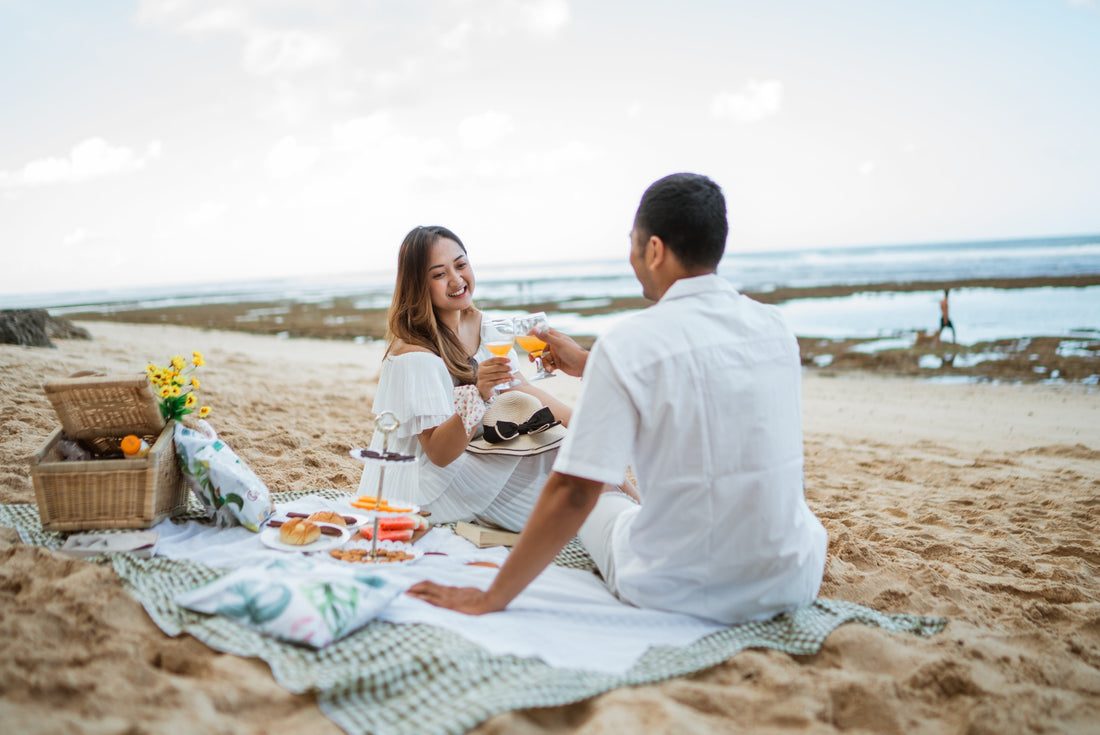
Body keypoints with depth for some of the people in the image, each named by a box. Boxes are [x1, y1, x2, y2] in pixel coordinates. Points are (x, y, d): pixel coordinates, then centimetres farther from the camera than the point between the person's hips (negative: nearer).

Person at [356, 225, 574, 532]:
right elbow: (438, 453, -26)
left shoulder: (479, 325, 0)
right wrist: (479, 393, -41)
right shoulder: (414, 354, -25)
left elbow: (520, 388, 5)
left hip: (473, 452, 7)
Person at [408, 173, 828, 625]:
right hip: (794, 583, 5)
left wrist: (490, 599, -10)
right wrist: (588, 366, 27)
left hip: (682, 592, -4)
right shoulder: (774, 326, 0)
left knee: (602, 501, 27)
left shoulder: (627, 345, -18)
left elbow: (573, 492, -19)